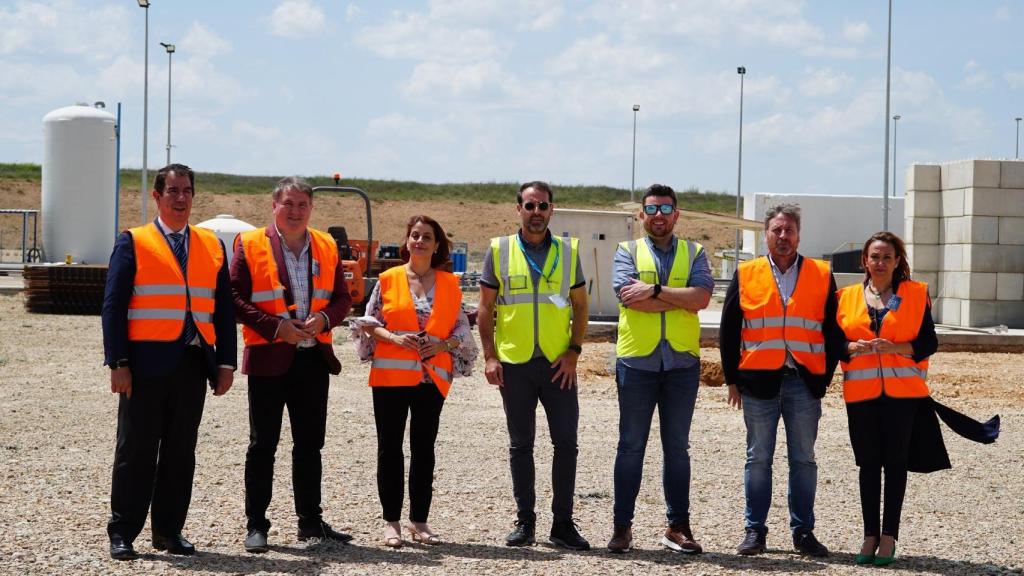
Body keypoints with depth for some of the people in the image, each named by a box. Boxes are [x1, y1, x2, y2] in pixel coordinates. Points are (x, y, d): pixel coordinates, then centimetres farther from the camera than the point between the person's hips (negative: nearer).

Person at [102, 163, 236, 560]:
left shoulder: (212, 246, 12)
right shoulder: (134, 242, 2)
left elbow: (224, 308, 12)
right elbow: (114, 306, -3)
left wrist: (226, 361, 3)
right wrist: (118, 362, -11)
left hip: (193, 364, 4)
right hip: (146, 362, -3)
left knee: (181, 452, 8)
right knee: (136, 450, 2)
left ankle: (169, 530, 18)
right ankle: (122, 532, 10)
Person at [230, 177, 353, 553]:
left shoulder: (327, 247, 10)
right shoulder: (250, 245, -3)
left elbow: (342, 297, 12)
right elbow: (235, 297, -8)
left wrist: (324, 318, -9)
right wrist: (274, 326, -16)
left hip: (314, 356, 4)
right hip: (268, 357, -4)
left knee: (310, 443, 11)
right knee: (263, 444, 2)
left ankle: (310, 522, 20)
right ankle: (256, 525, 9)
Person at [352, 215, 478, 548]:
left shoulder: (449, 284, 7)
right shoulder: (388, 280, 3)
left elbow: (462, 328, 9)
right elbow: (368, 323, 5)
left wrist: (442, 345, -9)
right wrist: (393, 338, -12)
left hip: (432, 378, 2)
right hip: (391, 376, -1)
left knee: (424, 449, 7)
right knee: (390, 448, 1)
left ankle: (419, 521, 15)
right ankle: (391, 522, 8)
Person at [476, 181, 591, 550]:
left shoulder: (569, 251, 6)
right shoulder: (499, 250, 3)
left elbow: (580, 305, 8)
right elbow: (485, 307, 4)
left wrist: (574, 351, -3)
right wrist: (490, 356, -4)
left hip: (558, 363, 1)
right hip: (514, 363, 0)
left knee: (566, 442, -2)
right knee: (520, 445, 7)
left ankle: (563, 523, 7)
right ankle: (524, 521, 16)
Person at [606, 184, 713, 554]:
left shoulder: (694, 254, 9)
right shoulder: (627, 252, 5)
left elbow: (702, 297, -9)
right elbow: (630, 297, -12)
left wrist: (655, 290, -14)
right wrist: (681, 299, -10)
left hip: (682, 361, 1)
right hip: (636, 360, -1)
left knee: (677, 447, 7)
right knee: (631, 446, 3)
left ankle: (678, 526, 14)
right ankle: (622, 526, 9)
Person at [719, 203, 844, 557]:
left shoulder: (821, 275, 7)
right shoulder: (745, 275, 7)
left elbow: (834, 329, 7)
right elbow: (729, 330, 8)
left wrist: (825, 376, 1)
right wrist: (732, 378, 3)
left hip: (805, 382, 0)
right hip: (758, 381, 0)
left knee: (803, 459, 6)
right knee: (758, 459, 5)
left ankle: (803, 531, 13)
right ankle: (754, 530, 12)